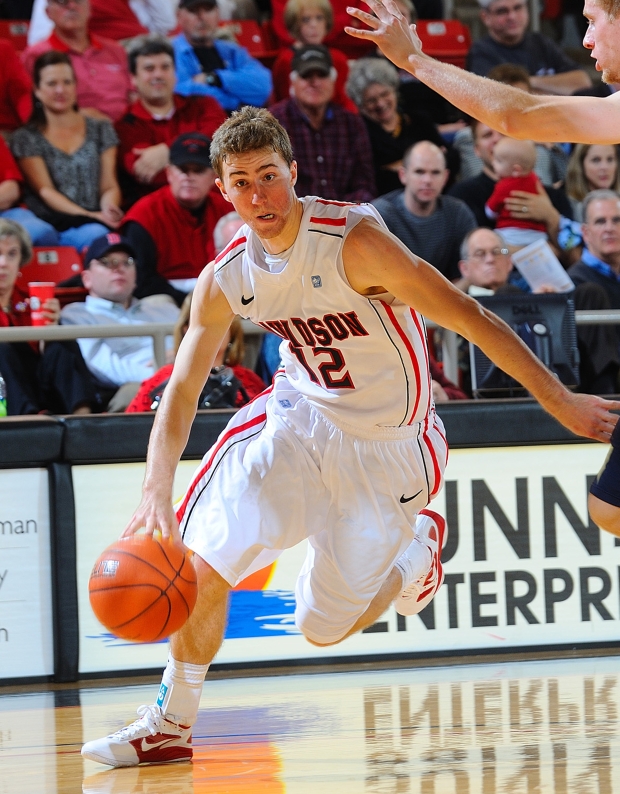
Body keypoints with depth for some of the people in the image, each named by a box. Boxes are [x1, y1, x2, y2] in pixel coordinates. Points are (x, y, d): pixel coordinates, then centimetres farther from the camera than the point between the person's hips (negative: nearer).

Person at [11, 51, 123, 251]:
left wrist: (108, 208, -14)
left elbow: (109, 186, 11)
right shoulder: (26, 138, 10)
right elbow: (44, 190, 0)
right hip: (48, 224, -2)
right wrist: (89, 215, -16)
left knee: (98, 235, -36)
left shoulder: (101, 130, 18)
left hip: (91, 226, 2)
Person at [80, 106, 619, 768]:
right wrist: (156, 494, -21)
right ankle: (169, 726, 7)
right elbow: (181, 391, -5)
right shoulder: (224, 279, -10)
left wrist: (561, 403, -23)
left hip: (387, 445, -4)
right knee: (202, 566, -15)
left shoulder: (353, 241, -27)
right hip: (301, 413, 4)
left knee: (325, 628, 2)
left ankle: (416, 545, 33)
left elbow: (469, 318, -24)